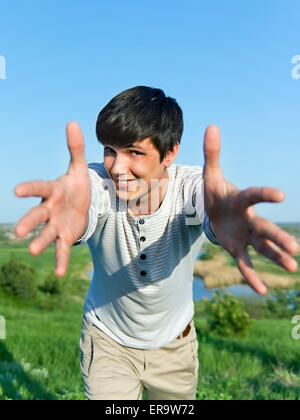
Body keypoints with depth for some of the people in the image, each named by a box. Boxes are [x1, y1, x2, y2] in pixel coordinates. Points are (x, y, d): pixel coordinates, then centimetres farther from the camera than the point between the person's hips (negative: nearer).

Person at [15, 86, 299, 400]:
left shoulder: (193, 186, -27)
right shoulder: (97, 182, -26)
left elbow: (208, 210, -48)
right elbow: (86, 212, -47)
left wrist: (223, 217, -72)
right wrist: (73, 219, -72)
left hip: (175, 342, 2)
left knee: (178, 400, 24)